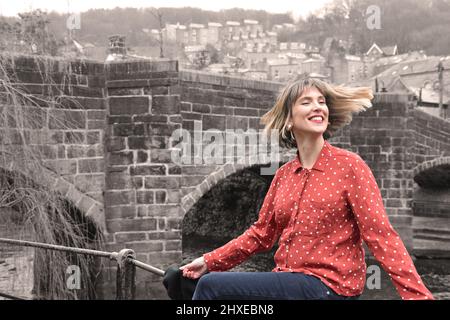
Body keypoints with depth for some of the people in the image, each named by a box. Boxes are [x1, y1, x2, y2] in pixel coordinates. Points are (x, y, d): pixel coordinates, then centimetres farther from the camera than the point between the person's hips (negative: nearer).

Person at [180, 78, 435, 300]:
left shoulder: (349, 165, -8)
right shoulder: (284, 174, 9)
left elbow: (381, 235, -13)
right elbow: (261, 233, 15)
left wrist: (418, 294, -21)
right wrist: (210, 261, 7)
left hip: (329, 286, -6)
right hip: (288, 280, 6)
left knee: (211, 286, -15)